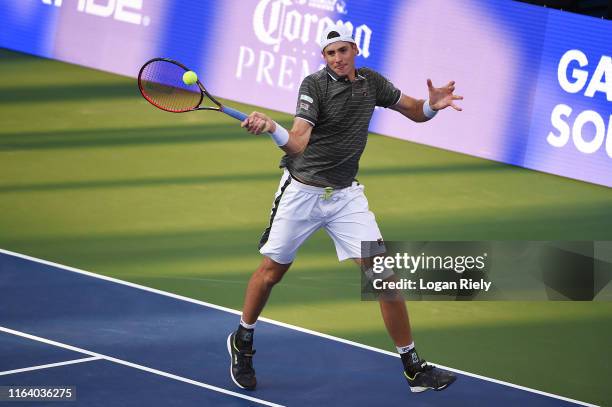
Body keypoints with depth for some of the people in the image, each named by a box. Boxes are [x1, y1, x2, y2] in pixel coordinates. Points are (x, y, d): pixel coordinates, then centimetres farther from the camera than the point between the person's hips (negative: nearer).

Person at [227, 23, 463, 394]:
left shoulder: (371, 82, 1)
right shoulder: (315, 85, -14)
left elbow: (415, 112, 13)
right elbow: (297, 143, -24)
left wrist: (433, 105, -11)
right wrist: (270, 127, -45)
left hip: (346, 195, 3)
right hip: (302, 192, -3)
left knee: (383, 275, -6)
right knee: (272, 271, 7)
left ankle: (413, 367, 0)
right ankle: (242, 343, 33)